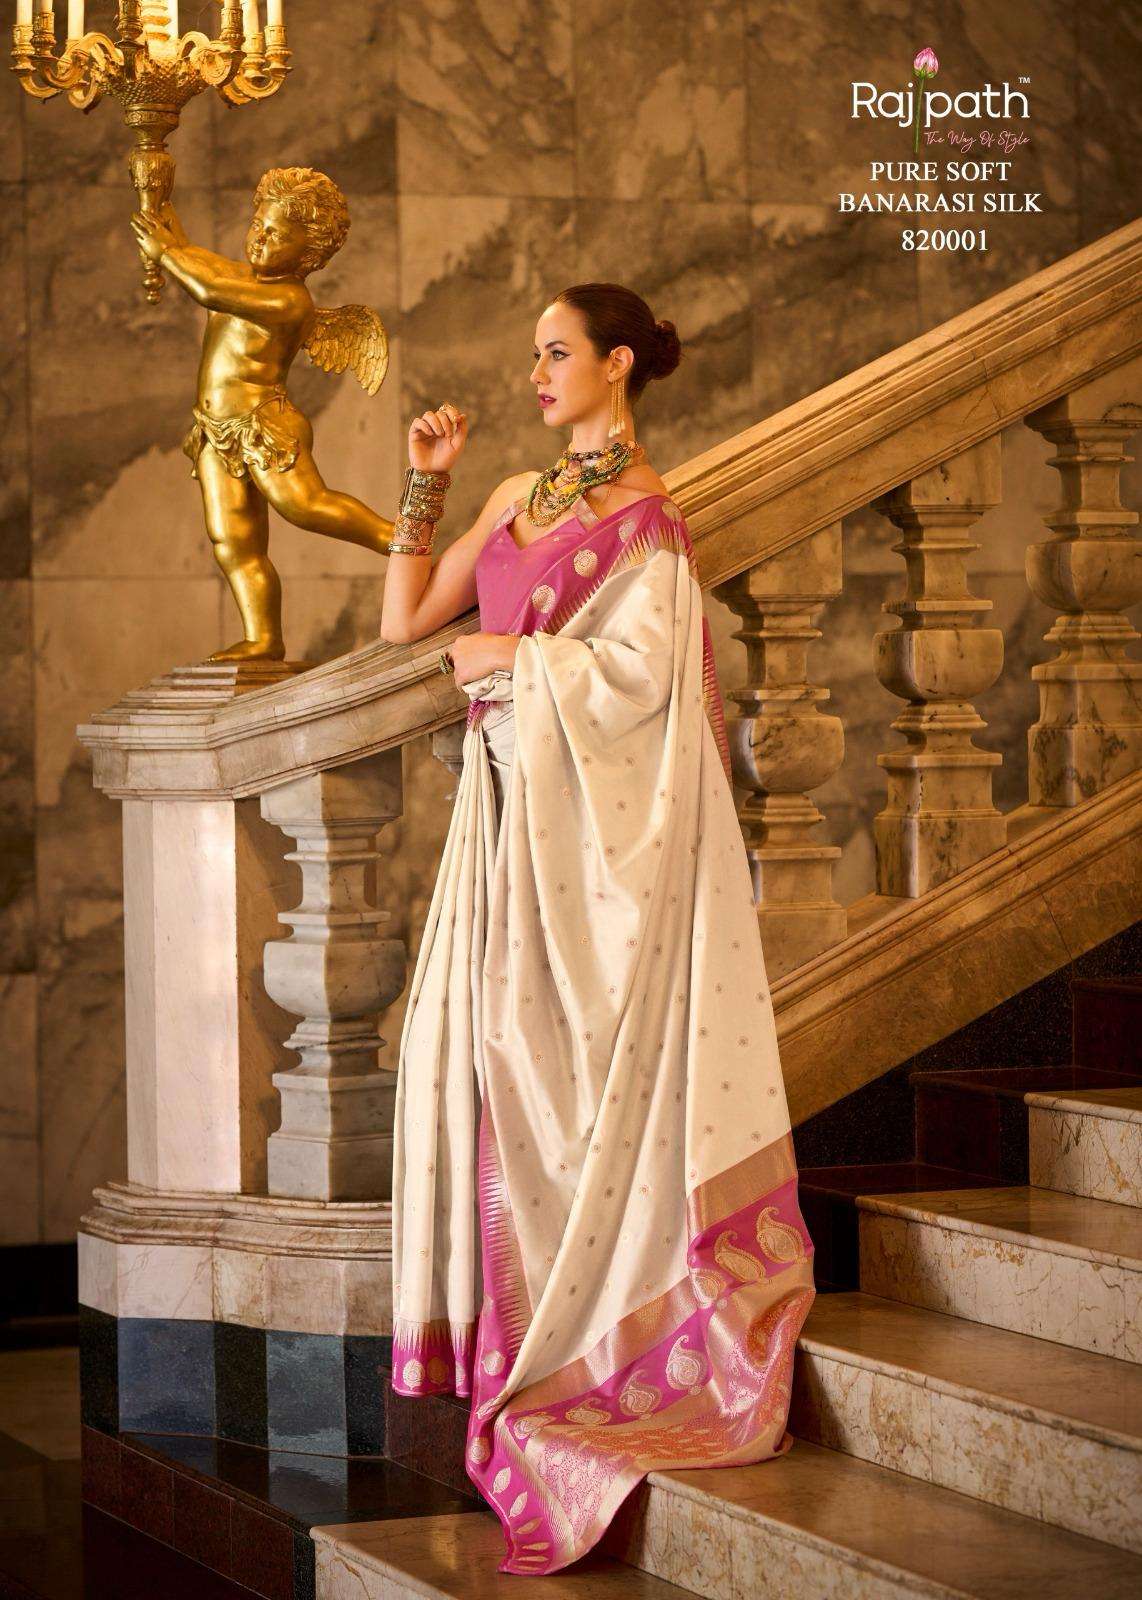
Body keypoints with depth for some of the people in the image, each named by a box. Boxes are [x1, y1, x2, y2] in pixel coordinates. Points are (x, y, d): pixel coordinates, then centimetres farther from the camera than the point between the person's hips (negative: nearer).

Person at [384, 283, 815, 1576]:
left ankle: (599, 1328, 3)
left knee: (572, 1056, -5)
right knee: (486, 1044, 5)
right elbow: (405, 623, 14)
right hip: (510, 804, 8)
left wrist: (507, 656, -9)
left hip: (591, 822, -7)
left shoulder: (643, 513, -8)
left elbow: (635, 668, -19)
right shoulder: (519, 499, 15)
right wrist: (426, 486, 8)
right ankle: (519, 1318, 12)